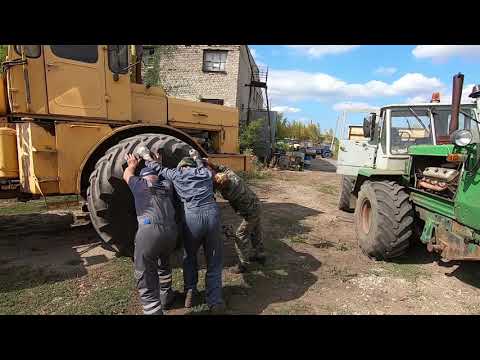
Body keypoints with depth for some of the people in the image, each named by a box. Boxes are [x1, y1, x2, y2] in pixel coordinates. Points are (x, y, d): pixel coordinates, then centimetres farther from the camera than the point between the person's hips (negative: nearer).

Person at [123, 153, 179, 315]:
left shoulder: (140, 183, 19)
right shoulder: (167, 185, 23)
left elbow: (126, 176, 42)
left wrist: (132, 165, 59)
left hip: (149, 232, -4)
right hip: (171, 232, 5)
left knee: (146, 281, 4)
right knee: (164, 263, 33)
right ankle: (166, 297, 49)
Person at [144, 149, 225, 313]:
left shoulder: (176, 174, 16)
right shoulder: (206, 173, 21)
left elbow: (158, 169, 30)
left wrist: (146, 159, 48)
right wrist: (197, 157, 60)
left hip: (191, 217, -1)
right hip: (212, 215, 1)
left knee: (190, 256, 25)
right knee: (214, 261, 14)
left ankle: (190, 292, 28)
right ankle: (215, 302, 14)